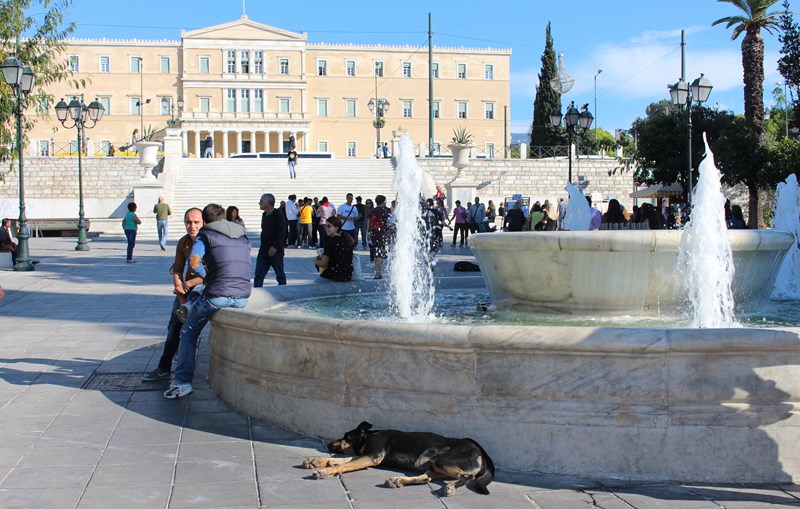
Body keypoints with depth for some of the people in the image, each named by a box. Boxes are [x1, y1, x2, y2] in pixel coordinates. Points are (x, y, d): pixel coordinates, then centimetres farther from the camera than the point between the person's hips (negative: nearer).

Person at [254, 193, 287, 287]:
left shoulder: (278, 215, -11)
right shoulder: (264, 215, 13)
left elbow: (282, 232, -18)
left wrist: (275, 247, -23)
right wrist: (263, 247, 13)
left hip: (275, 251, -8)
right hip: (263, 250, 8)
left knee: (280, 275, 3)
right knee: (259, 275, 3)